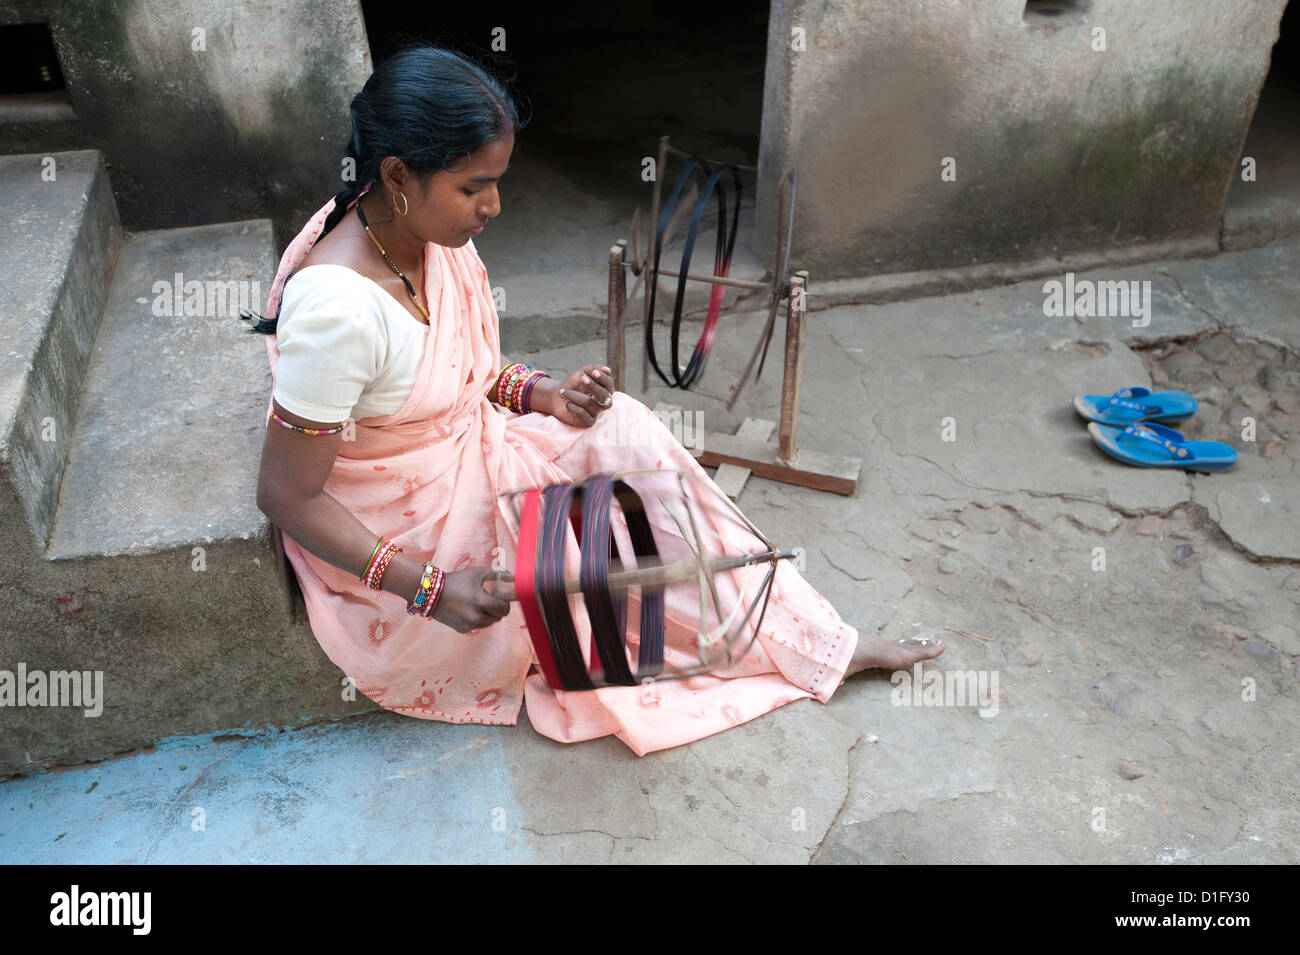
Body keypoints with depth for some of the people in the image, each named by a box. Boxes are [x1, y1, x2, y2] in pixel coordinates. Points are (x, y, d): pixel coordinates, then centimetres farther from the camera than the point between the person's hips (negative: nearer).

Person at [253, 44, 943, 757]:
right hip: (383, 549, -7)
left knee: (619, 428, -8)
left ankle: (818, 641, 4)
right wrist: (430, 588, -27)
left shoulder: (427, 230, -8)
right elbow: (287, 496, -24)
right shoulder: (339, 306, -33)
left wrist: (536, 394, -9)